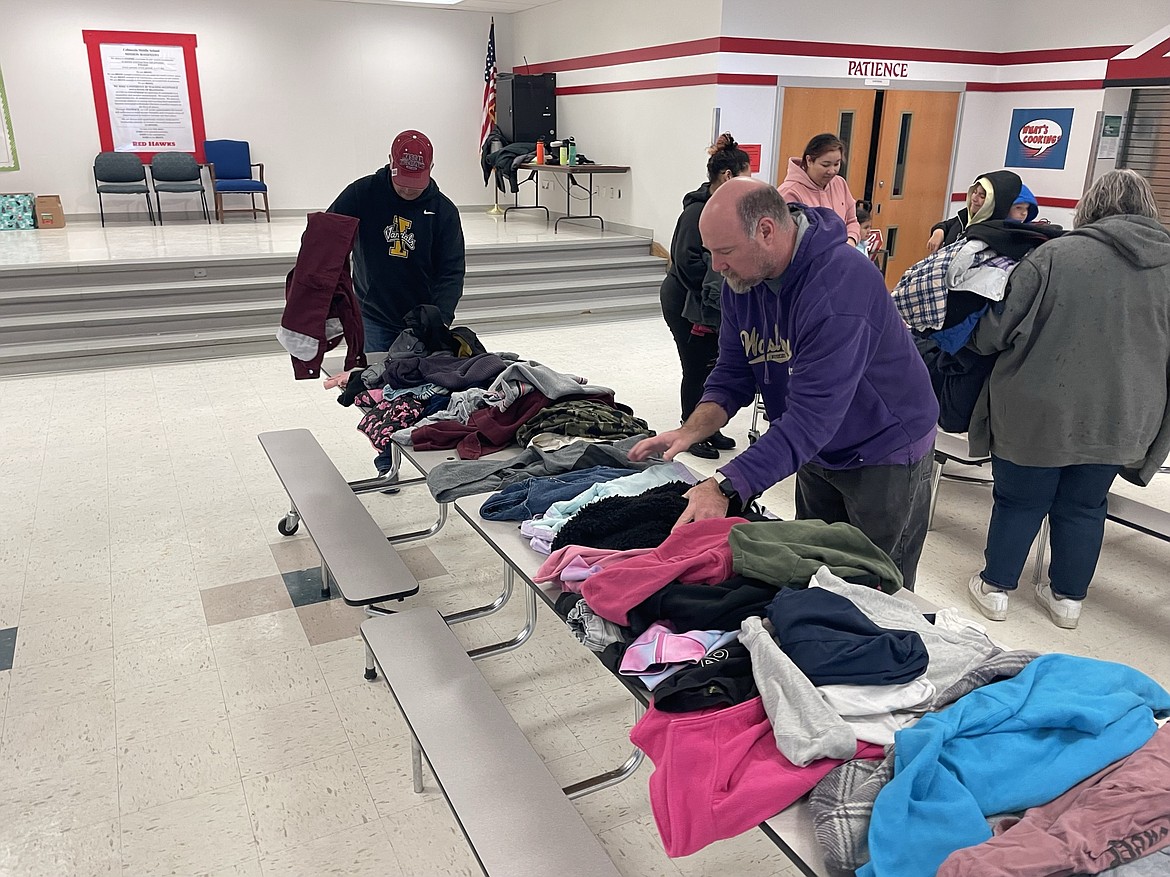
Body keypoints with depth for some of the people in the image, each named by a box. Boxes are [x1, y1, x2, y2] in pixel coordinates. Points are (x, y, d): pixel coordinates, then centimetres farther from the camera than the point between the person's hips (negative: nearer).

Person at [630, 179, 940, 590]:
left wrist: (725, 486, -43)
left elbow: (811, 416, -38)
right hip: (818, 450, 7)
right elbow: (734, 371, -3)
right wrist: (692, 430, -21)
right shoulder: (742, 277, -9)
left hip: (886, 455, -7)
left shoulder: (840, 285, -34)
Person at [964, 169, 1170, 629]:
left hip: (1040, 414, -3)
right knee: (1084, 507, 18)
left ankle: (995, 587, 26)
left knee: (1019, 501, 12)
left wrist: (976, 338, 10)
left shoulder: (1057, 254, -14)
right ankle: (1067, 597, 31)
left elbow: (998, 330, -12)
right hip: (1119, 423, 4)